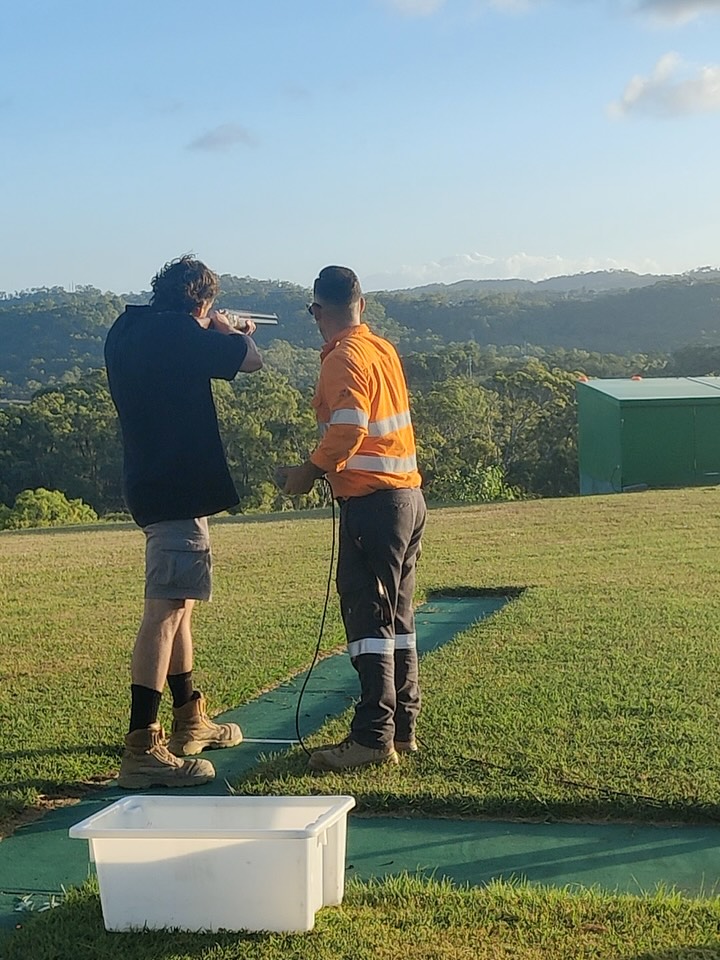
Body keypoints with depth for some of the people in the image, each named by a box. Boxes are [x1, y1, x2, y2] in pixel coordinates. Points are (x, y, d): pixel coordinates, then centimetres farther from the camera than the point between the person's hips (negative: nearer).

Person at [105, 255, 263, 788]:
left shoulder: (126, 332, 12)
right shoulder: (179, 332, -14)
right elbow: (252, 360, -6)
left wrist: (224, 338, 33)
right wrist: (226, 332, 12)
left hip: (152, 484, 10)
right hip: (177, 489, -10)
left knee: (179, 603, 20)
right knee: (165, 609, -13)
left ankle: (190, 721, 33)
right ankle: (142, 749, -15)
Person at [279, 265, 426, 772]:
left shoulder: (344, 358, -12)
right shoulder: (384, 349, 14)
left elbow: (348, 430, -23)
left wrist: (308, 473, -10)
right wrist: (322, 467, 18)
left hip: (373, 501, -9)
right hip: (409, 495, 9)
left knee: (368, 617, -7)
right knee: (397, 616, 13)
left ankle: (373, 737, -6)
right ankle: (403, 728, 18)